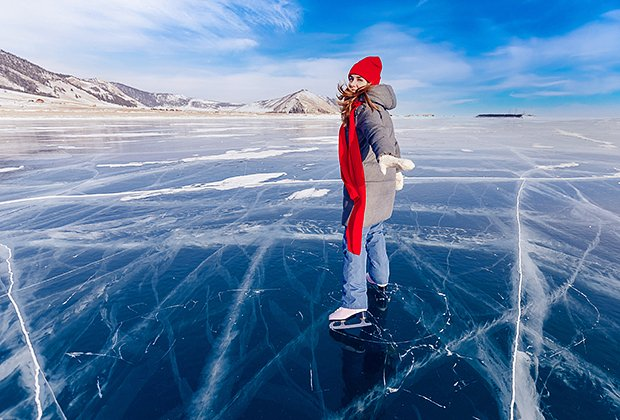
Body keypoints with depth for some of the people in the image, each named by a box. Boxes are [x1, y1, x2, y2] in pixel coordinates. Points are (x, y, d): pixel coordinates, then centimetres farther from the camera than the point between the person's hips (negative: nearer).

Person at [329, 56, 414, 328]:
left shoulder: (365, 108, -14)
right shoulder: (379, 108, 17)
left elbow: (375, 131, -37)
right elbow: (391, 139, 26)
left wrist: (384, 156, -57)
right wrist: (396, 172, 37)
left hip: (365, 186, -10)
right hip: (382, 183, 10)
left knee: (354, 239, -7)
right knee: (373, 232, 24)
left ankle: (354, 306, -2)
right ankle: (379, 278, 44)